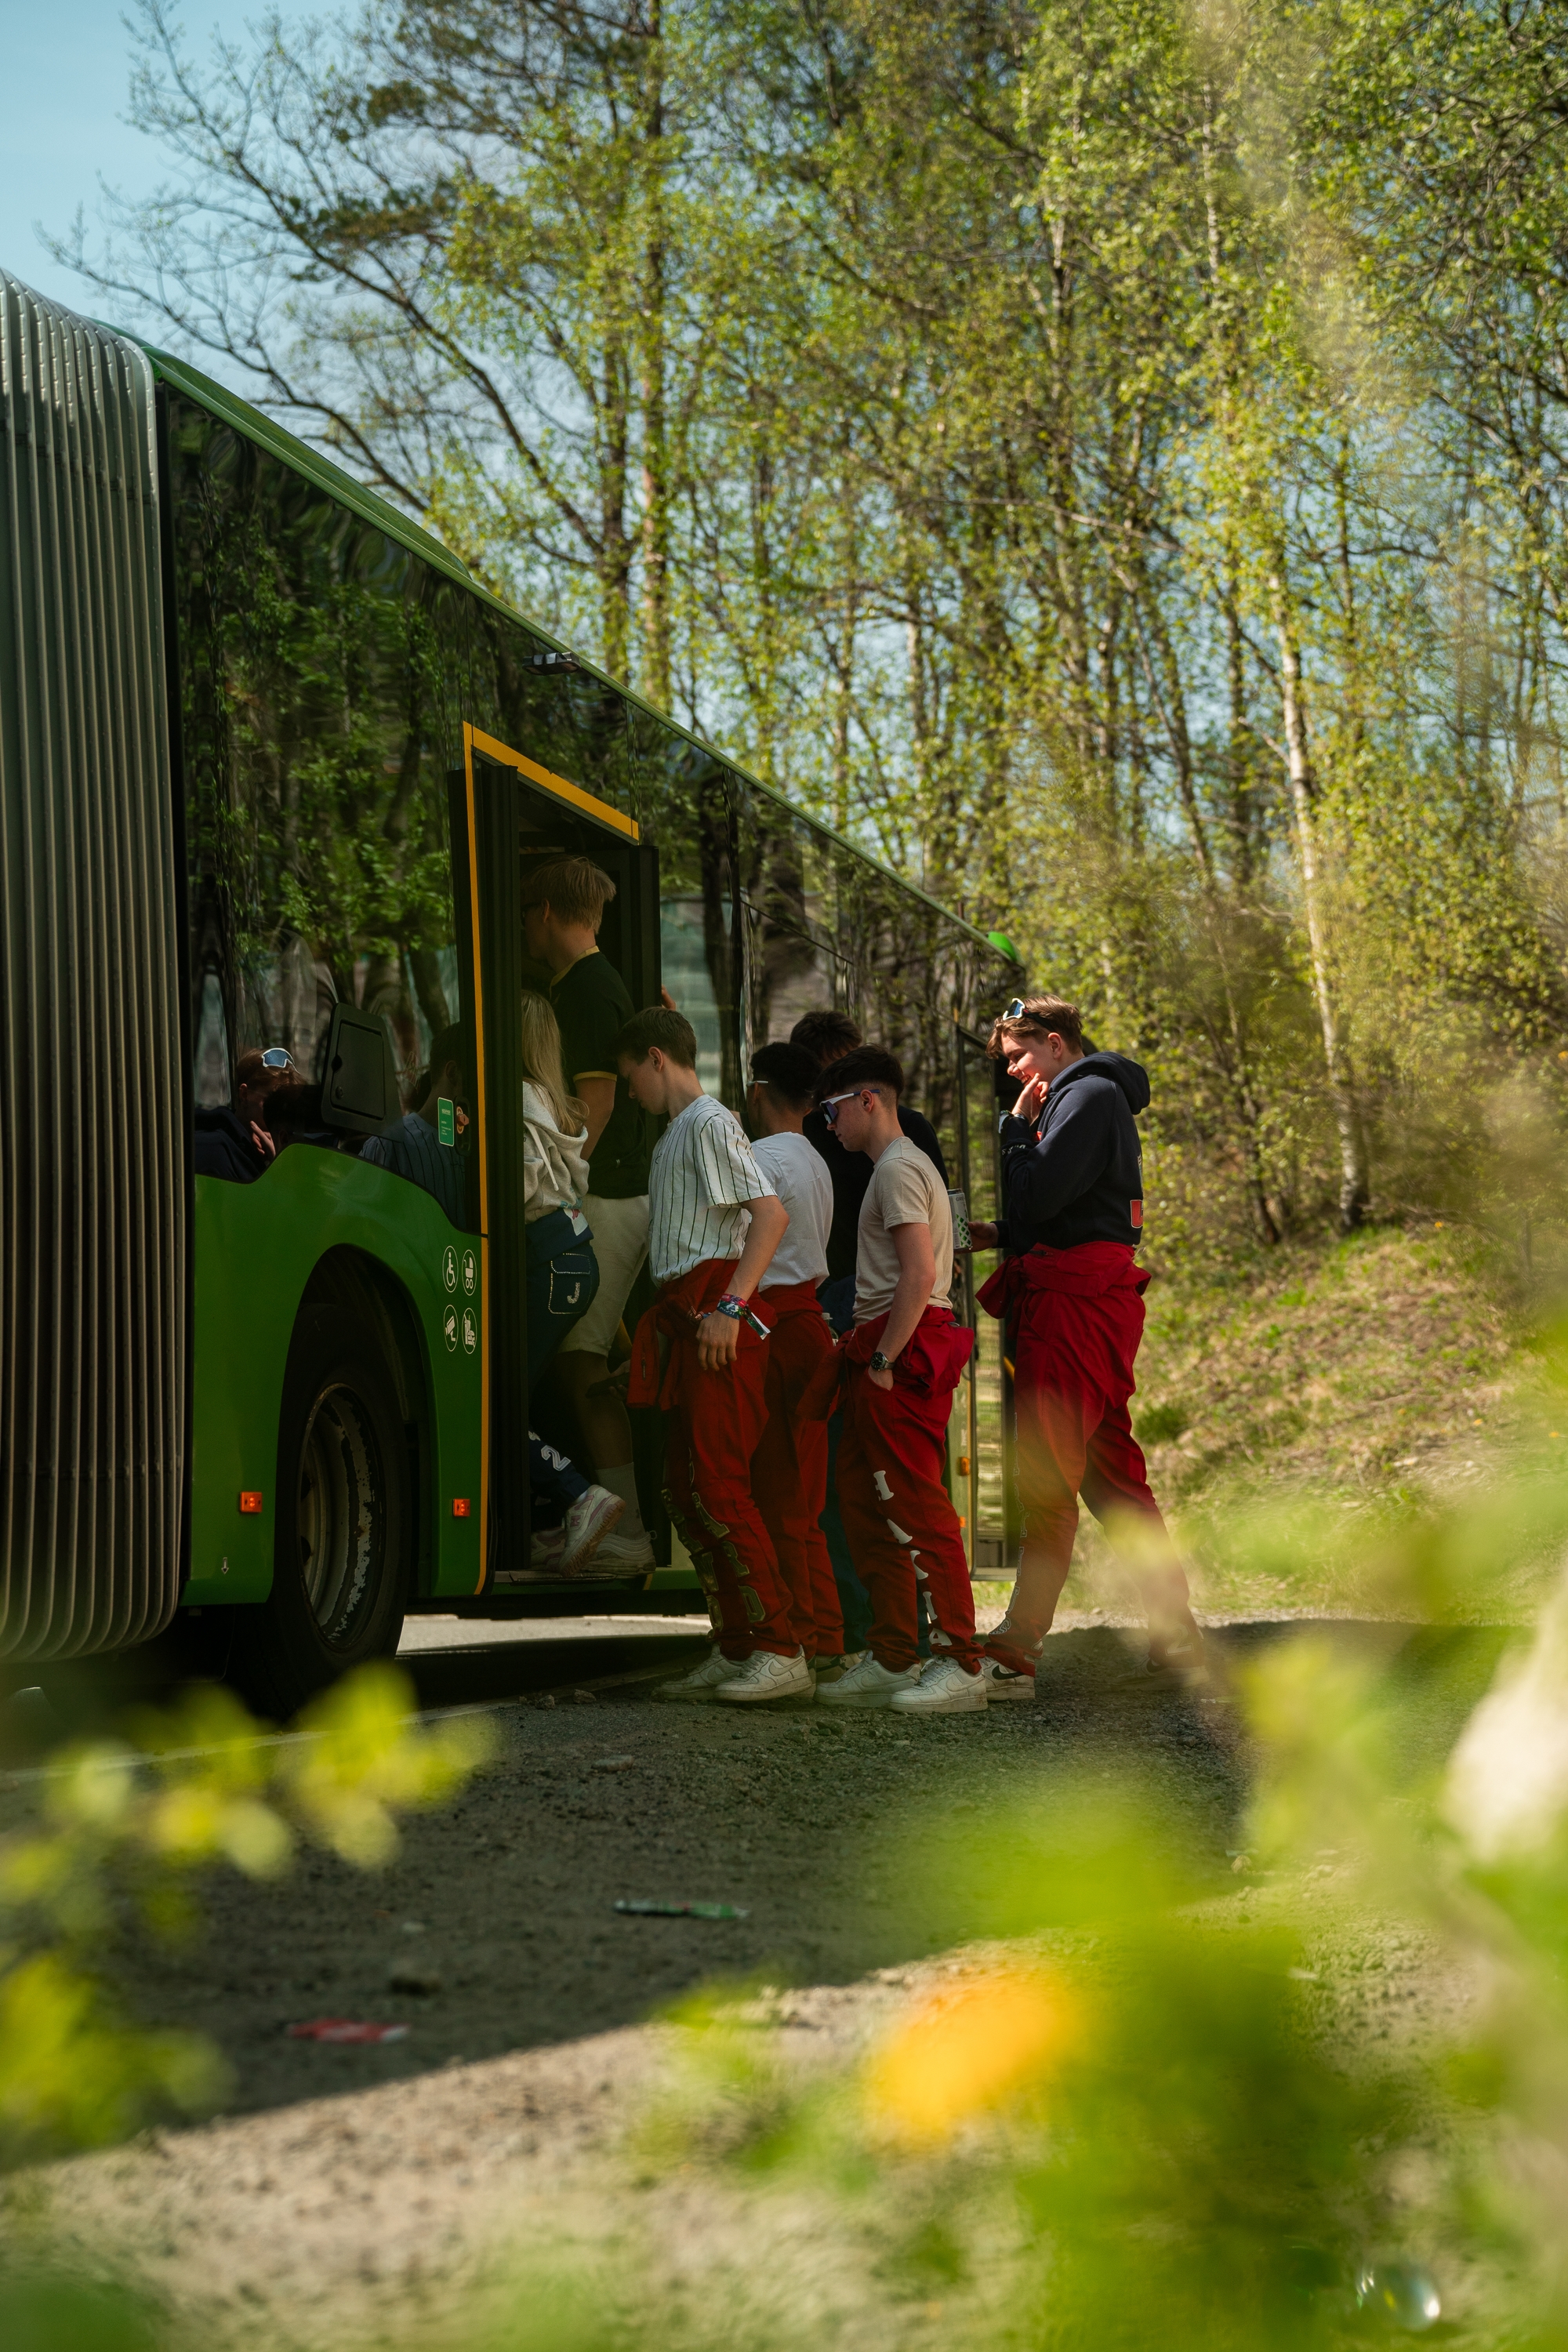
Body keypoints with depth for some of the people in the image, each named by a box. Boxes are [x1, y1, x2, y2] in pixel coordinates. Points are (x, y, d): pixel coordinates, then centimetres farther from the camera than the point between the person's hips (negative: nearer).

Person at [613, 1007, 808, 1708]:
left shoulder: (710, 1124, -7)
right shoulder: (674, 1135, 22)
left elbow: (771, 1214, -18)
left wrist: (731, 1306, -24)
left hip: (714, 1317, -10)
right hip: (683, 1321, 10)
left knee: (716, 1484, -14)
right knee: (686, 1489, 9)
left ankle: (781, 1651, -13)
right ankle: (733, 1651, 13)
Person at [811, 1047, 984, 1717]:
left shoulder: (897, 1169, -10)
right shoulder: (900, 1166, 23)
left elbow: (920, 1274, -20)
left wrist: (883, 1359, -19)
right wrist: (861, 1347, 20)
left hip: (901, 1353, -11)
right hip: (888, 1351, 11)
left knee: (916, 1508, -11)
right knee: (864, 1503, 12)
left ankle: (960, 1662, -11)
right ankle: (891, 1659, 15)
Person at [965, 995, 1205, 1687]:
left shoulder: (1089, 1096, -7)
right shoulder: (1088, 1097, 24)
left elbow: (1038, 1195, -16)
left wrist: (1016, 1126, -3)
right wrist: (1002, 1235, 13)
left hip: (1075, 1306, -11)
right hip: (1075, 1299, 11)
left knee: (1046, 1474, -9)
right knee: (1112, 1475, 9)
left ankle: (1019, 1641, -9)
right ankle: (1175, 1636, 9)